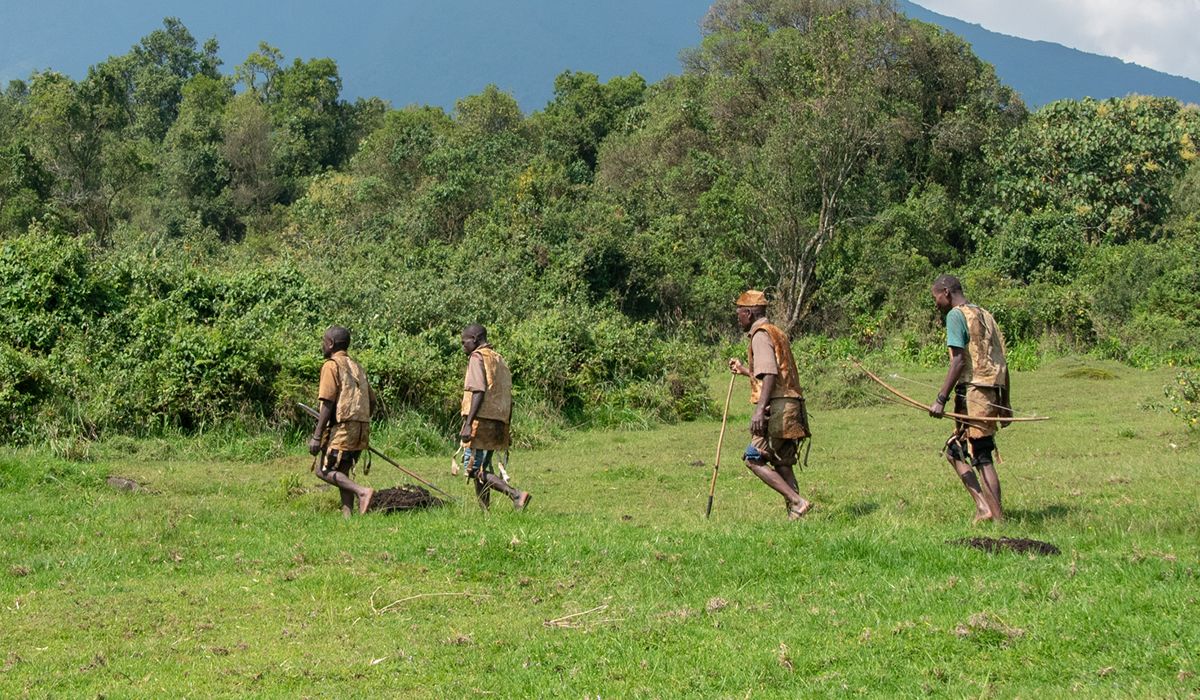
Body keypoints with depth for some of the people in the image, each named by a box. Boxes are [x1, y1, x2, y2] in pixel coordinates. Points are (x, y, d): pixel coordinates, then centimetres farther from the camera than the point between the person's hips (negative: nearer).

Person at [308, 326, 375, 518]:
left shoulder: (332, 365, -5)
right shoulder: (356, 367, 19)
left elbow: (328, 403, -14)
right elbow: (372, 401, 18)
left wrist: (317, 436, -15)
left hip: (342, 428, -8)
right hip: (361, 429, 8)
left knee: (325, 471, -3)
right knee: (342, 472, 12)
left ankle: (362, 491, -20)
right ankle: (347, 515, 3)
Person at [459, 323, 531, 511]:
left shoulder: (477, 357, -4)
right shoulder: (500, 360, 22)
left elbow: (479, 392, -17)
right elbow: (508, 398, 19)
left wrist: (468, 423, -22)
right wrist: (506, 429, 22)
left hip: (481, 420, -9)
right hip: (498, 423, 9)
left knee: (473, 469, -11)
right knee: (481, 468, 15)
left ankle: (516, 494, -22)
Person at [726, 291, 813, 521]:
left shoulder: (761, 335, -6)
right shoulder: (777, 333, 24)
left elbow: (770, 375, -20)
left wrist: (760, 409, -29)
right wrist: (744, 370, 41)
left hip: (777, 407, -10)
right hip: (792, 407, 10)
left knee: (754, 460, -7)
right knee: (783, 465, 9)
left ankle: (797, 501, -17)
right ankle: (794, 514, 1)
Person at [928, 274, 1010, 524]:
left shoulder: (956, 315, -5)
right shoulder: (986, 316, 20)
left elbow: (959, 361, -15)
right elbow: (1002, 362, 18)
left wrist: (941, 399, -17)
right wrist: (1005, 403, 21)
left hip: (973, 392, -9)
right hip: (993, 394, 9)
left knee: (982, 458, -6)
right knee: (955, 451, 14)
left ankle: (997, 517, -6)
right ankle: (984, 506, 3)